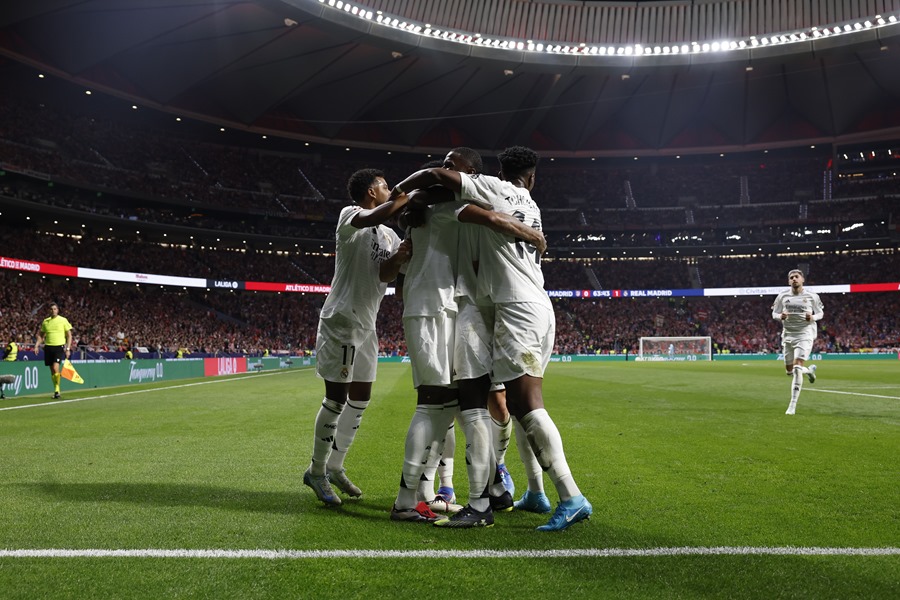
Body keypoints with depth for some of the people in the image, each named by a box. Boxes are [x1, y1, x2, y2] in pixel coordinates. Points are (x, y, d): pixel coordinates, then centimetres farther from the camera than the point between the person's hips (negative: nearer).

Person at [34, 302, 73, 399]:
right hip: (48, 347, 4)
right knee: (52, 370, 7)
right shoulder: (45, 321, 10)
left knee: (55, 368, -18)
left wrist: (68, 348, -5)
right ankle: (56, 390, 18)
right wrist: (37, 345, 3)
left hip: (59, 347, -4)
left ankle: (57, 389, -7)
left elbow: (69, 335, 2)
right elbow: (40, 335, 18)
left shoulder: (63, 320, 0)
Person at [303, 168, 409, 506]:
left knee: (360, 399, 11)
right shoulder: (349, 215, -9)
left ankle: (335, 467, 25)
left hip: (366, 325, 8)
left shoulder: (389, 234, 15)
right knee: (336, 399, -4)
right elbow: (373, 218, -32)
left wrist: (399, 260, -17)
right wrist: (409, 195, -27)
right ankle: (317, 471, 12)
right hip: (340, 321, -8)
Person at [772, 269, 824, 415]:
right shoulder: (782, 296, 2)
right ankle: (809, 370, 47)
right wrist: (780, 316, -14)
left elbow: (820, 313, 9)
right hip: (788, 335, 4)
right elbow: (774, 313, 9)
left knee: (797, 368, -17)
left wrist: (813, 317, -13)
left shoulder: (812, 296, -2)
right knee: (789, 371, 11)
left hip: (805, 334, -4)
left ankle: (793, 405, -12)